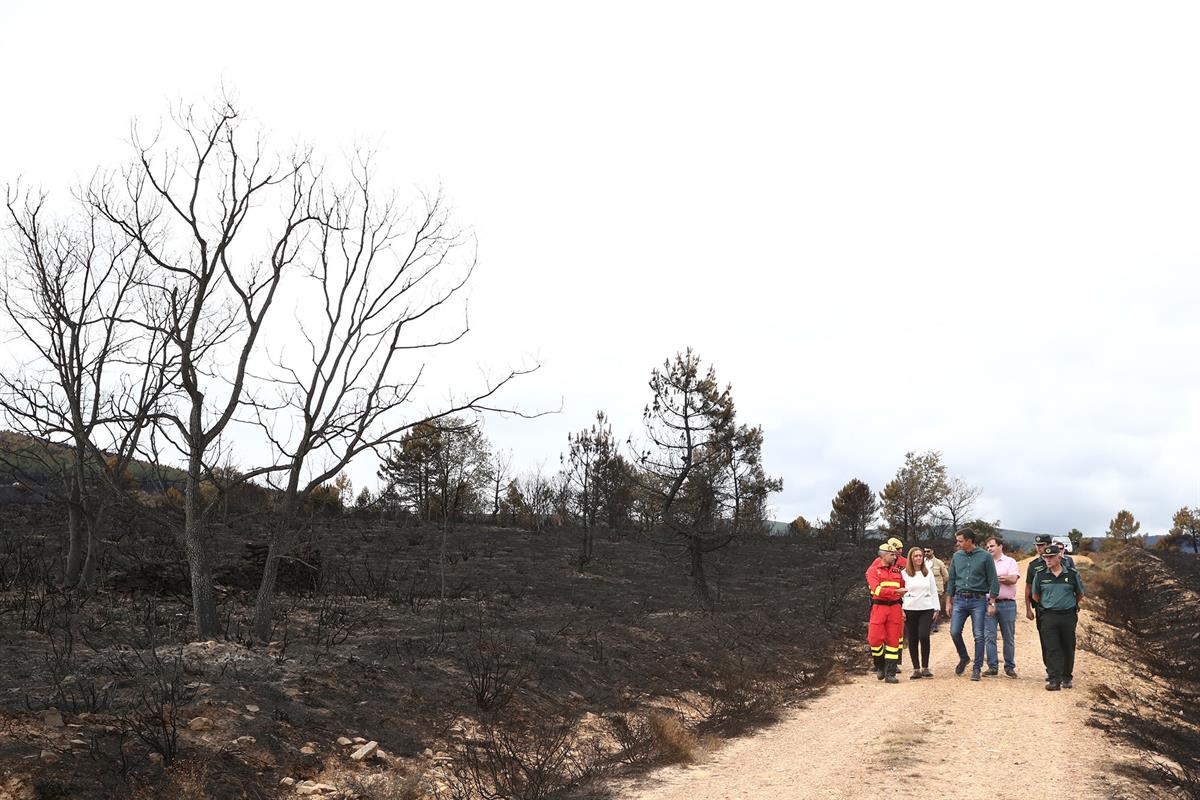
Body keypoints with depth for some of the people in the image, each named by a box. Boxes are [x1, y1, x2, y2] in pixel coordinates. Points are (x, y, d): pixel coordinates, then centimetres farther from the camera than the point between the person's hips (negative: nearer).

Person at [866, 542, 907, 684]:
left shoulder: (897, 571, 13)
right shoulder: (873, 571, -1)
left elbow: (903, 589, 24)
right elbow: (877, 589, -15)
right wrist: (896, 591, -20)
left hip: (895, 607, 4)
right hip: (879, 607, -4)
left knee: (893, 640, 2)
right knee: (875, 639, -7)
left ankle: (890, 673, 6)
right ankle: (880, 666, 17)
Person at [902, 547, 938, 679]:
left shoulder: (928, 572, 9)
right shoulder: (904, 573, 2)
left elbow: (934, 591, 12)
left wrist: (936, 609, 8)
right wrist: (900, 610, -4)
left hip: (926, 609, 0)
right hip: (910, 610, 0)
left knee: (924, 637, -13)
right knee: (912, 639, 1)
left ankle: (925, 668, -1)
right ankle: (916, 669, 9)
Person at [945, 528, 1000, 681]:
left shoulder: (985, 557, -3)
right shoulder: (957, 556, 8)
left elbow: (993, 581, -2)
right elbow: (951, 580, 14)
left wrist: (992, 602, -7)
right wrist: (948, 601, 12)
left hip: (978, 600, -3)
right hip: (959, 599, 3)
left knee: (978, 636, -2)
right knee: (954, 632, -4)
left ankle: (977, 669, 7)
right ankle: (964, 658, 21)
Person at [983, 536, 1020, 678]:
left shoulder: (1010, 561, 8)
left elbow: (1013, 579, -8)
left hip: (1007, 604, -2)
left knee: (1009, 638, 4)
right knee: (989, 636, -3)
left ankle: (1009, 667, 12)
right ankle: (992, 666, 2)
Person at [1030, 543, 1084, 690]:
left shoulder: (1072, 574, 2)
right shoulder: (1040, 576, 3)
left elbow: (1080, 595, 15)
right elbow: (1035, 596, 15)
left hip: (1068, 616, 0)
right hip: (1048, 617, 0)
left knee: (1068, 648, 8)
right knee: (1051, 649, -6)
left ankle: (1067, 677, 22)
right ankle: (1054, 679, -6)